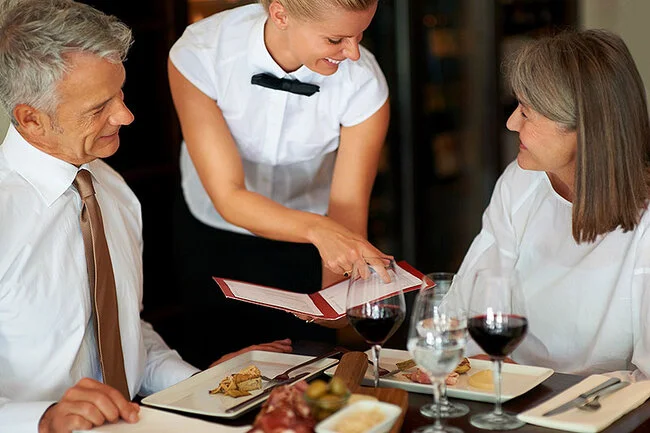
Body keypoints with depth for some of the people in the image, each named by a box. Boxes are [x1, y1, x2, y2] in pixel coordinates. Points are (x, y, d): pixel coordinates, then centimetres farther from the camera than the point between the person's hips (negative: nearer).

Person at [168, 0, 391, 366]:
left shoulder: (363, 83, -27)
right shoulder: (199, 54, -29)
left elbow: (346, 217, -25)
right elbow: (229, 198, -30)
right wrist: (316, 228, -47)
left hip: (305, 249, 0)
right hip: (211, 237, 0)